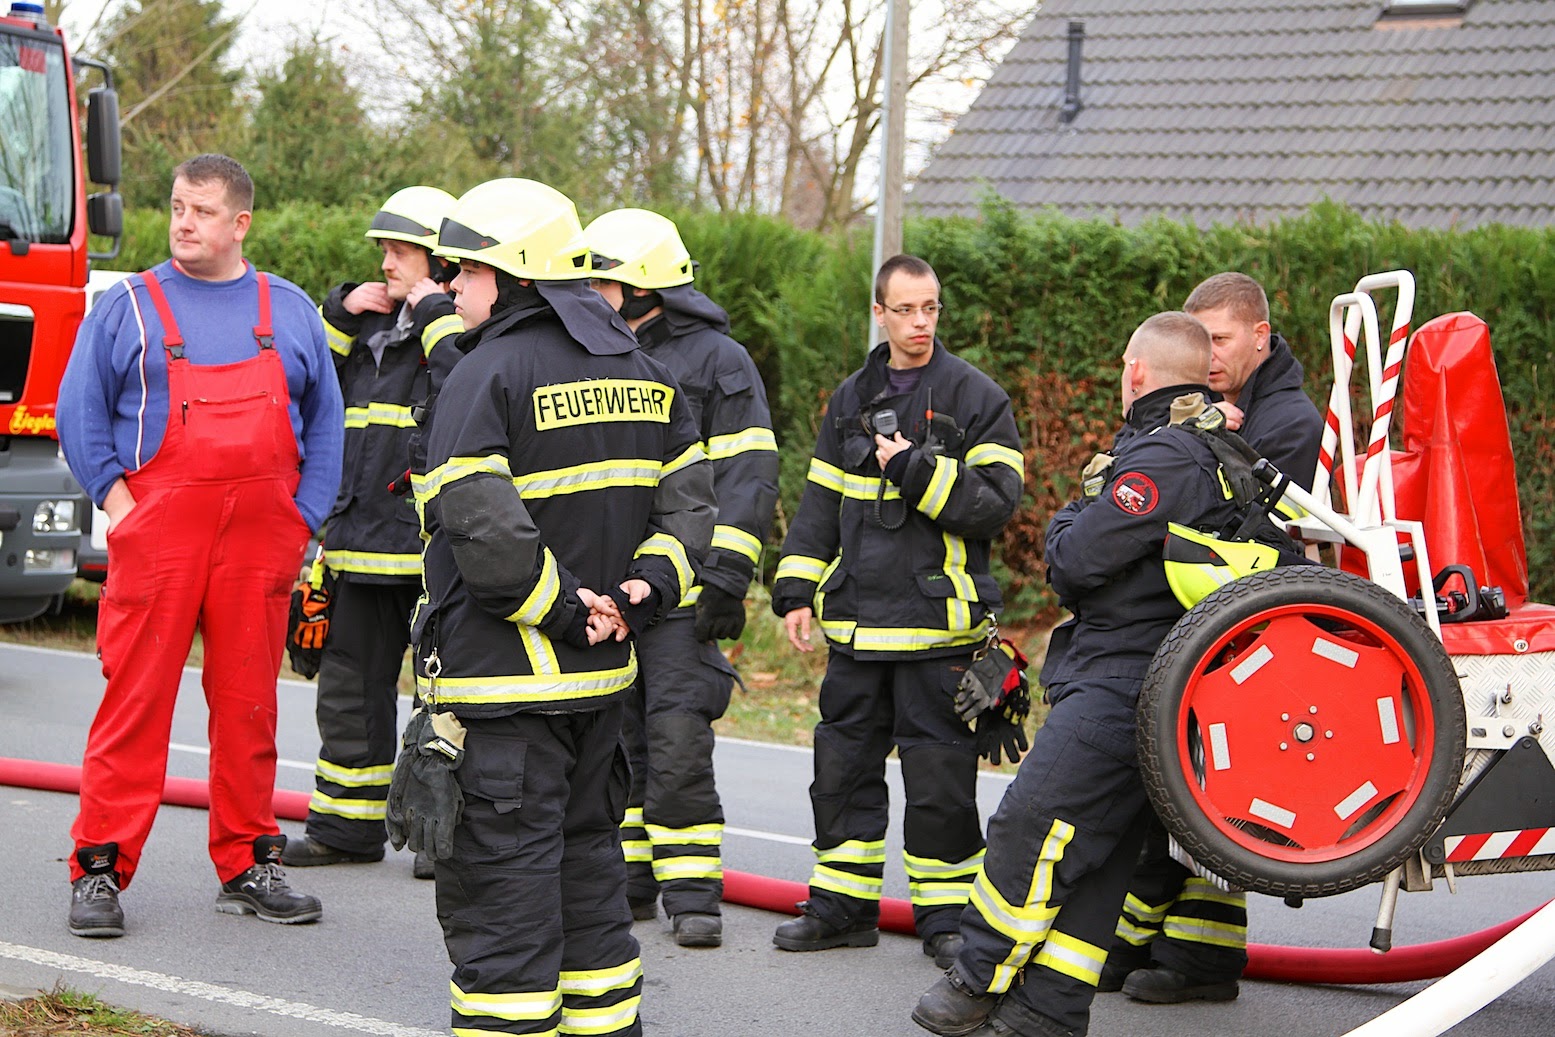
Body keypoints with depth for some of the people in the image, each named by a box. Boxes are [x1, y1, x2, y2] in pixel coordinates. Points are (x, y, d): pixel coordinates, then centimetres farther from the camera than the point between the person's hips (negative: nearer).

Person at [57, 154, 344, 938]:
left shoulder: (290, 311, 13)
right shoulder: (129, 306, 6)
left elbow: (325, 420, 15)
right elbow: (80, 410, 6)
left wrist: (304, 517, 5)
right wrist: (115, 498, -5)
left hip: (261, 538, 3)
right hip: (158, 525, -2)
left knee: (249, 701, 6)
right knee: (136, 697, -6)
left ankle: (248, 865, 15)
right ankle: (100, 869, -1)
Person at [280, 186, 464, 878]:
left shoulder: (467, 331, -7)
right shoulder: (371, 326, 16)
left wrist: (437, 316, -17)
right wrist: (340, 313, 8)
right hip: (364, 541, 8)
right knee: (350, 684, 12)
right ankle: (348, 826, 22)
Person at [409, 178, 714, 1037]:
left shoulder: (489, 374, -13)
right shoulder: (642, 372, 12)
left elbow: (481, 525, -25)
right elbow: (689, 498, 11)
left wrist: (558, 606, -16)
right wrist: (644, 589, 1)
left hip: (503, 676, -8)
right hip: (604, 673, 8)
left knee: (500, 877, -2)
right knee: (586, 857, 19)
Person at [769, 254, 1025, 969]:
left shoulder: (975, 397, -2)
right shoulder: (851, 401, 13)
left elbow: (997, 501, -11)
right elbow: (819, 503, 17)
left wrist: (916, 470, -17)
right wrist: (797, 590, 10)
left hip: (939, 622, -5)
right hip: (856, 622, 5)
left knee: (939, 774, -3)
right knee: (843, 763, 10)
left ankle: (945, 915, 8)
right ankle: (843, 906, 21)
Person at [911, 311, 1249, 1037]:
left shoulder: (1163, 457, -14)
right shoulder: (1208, 449, 19)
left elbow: (1077, 561, -14)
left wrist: (1067, 521, 5)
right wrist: (1083, 524, 10)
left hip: (1119, 681, -11)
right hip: (1130, 683, 11)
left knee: (1033, 824, -11)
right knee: (1097, 853, 7)